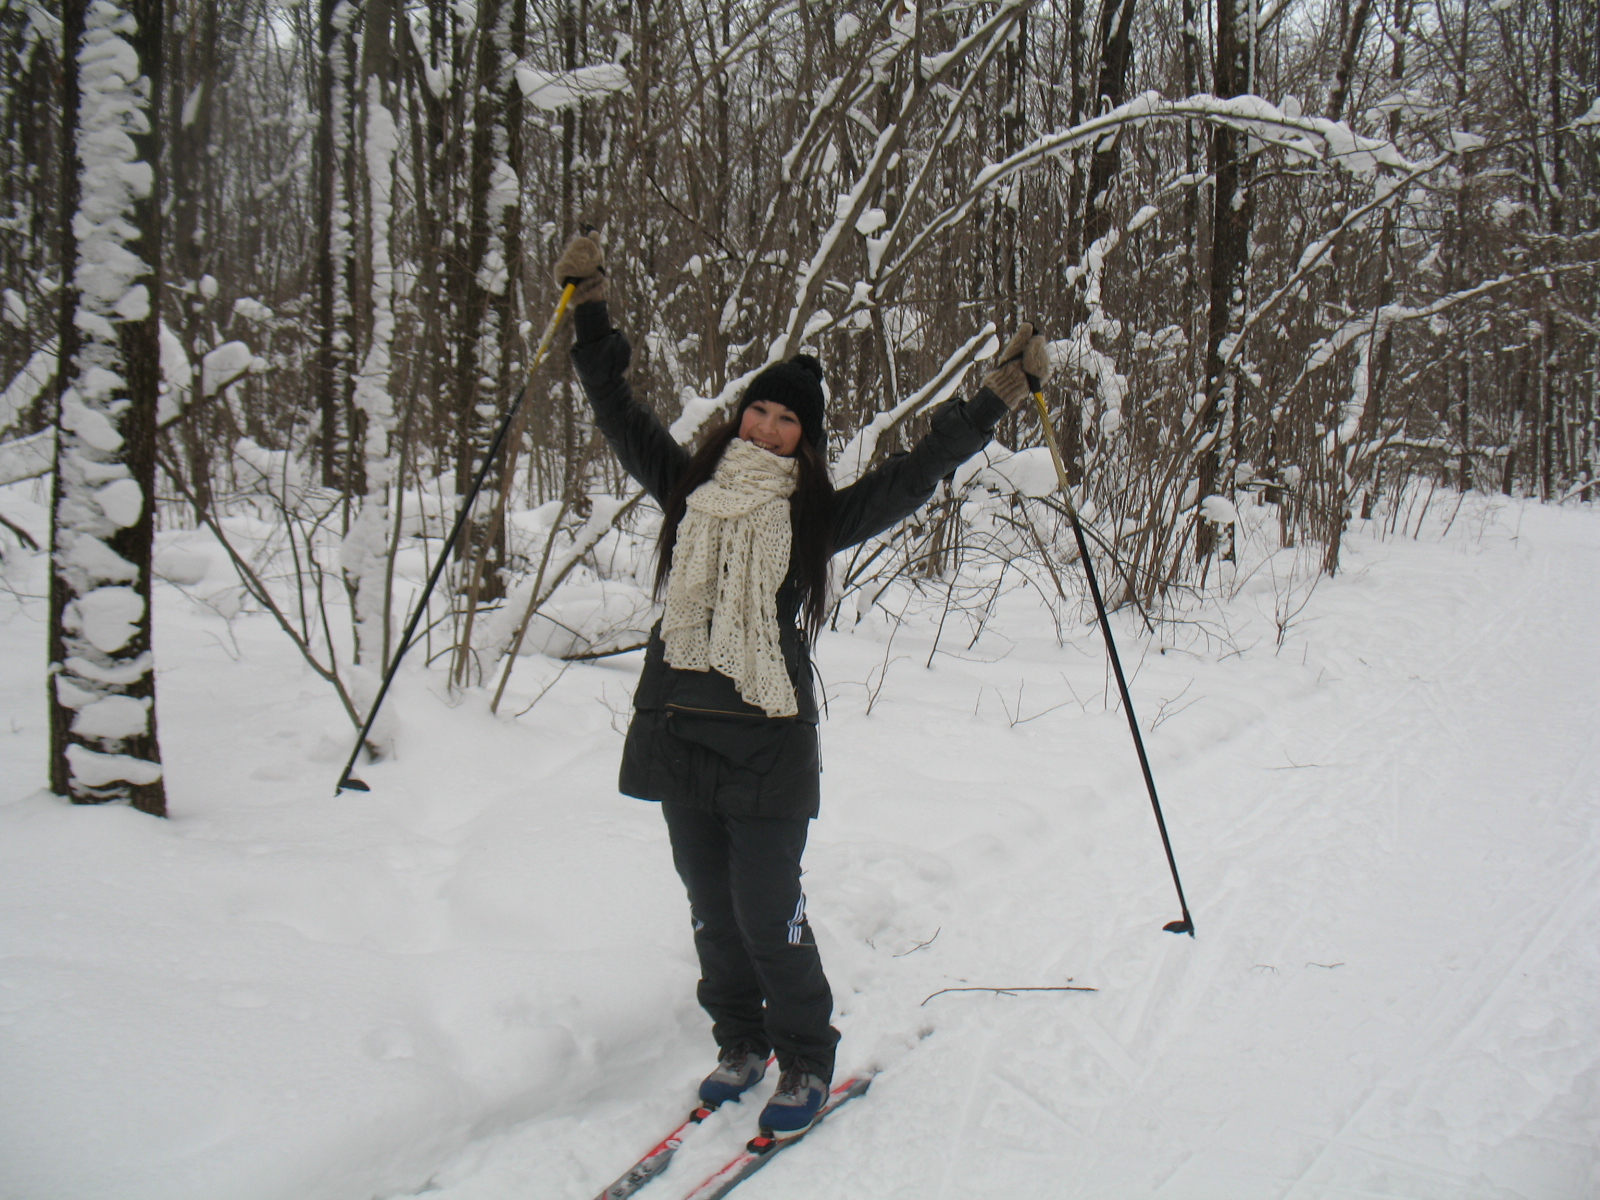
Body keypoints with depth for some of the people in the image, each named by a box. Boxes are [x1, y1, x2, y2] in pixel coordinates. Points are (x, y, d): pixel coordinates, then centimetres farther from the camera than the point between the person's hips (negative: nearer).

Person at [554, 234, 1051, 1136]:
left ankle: (808, 1060, 18)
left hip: (769, 745, -4)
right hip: (679, 731, 4)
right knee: (712, 909, 13)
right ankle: (742, 1044, 32)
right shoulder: (690, 487, 10)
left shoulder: (818, 517, 1)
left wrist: (1000, 396, -1)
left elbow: (917, 474, 0)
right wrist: (592, 312, 17)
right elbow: (619, 411, 16)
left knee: (767, 912, -3)